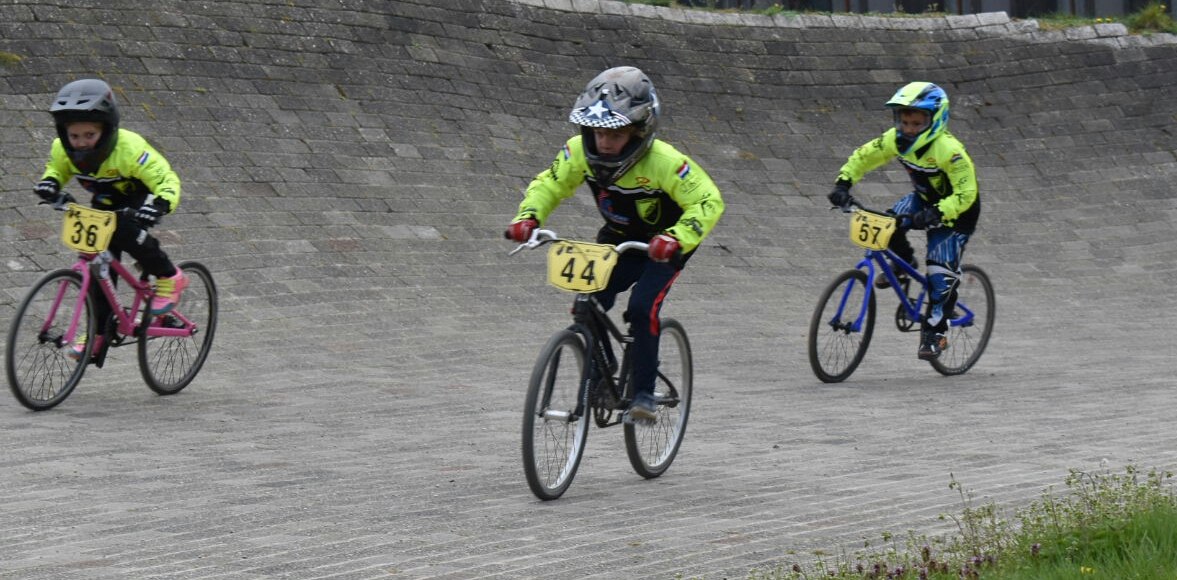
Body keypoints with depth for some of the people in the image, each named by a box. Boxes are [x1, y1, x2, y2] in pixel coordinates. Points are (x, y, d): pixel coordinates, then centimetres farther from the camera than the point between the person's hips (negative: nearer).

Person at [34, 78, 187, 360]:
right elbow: (56, 169, 3)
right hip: (105, 204, 5)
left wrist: (160, 205, -54)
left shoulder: (128, 149, -37)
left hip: (140, 199, -5)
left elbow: (167, 179, -34)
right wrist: (49, 182, -21)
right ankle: (100, 330, 8)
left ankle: (169, 277, -14)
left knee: (123, 229, -34)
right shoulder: (62, 149, -22)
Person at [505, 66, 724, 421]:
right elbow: (549, 184, -6)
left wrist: (677, 238, -48)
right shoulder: (580, 152, -20)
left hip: (662, 245, -5)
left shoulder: (664, 162, -33)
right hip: (617, 240, 5)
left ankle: (644, 393, -13)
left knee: (642, 308, -25)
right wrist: (528, 218, -25)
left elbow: (707, 200, -31)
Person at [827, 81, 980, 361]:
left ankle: (935, 332, 3)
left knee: (941, 272, -11)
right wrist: (843, 183, -20)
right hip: (924, 199, 6)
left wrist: (936, 213, -48)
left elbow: (966, 193, -35)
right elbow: (863, 157, -3)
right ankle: (904, 264, 9)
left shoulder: (948, 149, -34)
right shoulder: (896, 140, -15)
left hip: (956, 210, -6)